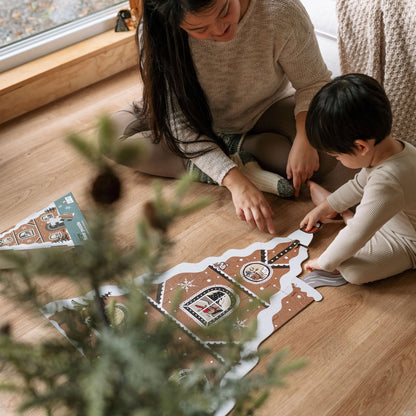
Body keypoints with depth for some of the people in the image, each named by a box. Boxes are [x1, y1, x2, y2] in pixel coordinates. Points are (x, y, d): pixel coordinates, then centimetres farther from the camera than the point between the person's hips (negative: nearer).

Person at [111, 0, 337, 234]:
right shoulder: (156, 34, -31)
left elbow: (314, 82, -18)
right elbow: (181, 123, -29)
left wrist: (304, 140, -36)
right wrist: (235, 182, -40)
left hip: (266, 109, -1)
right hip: (200, 119, 1)